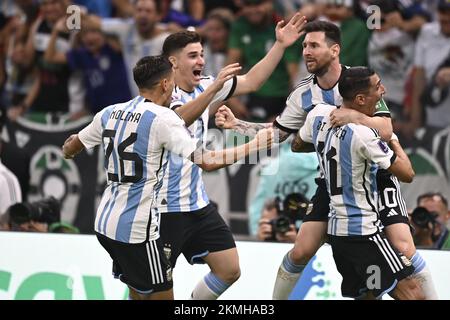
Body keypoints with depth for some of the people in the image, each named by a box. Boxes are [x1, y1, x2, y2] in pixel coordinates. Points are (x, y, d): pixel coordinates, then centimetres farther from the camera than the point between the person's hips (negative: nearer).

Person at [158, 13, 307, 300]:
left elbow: (251, 82, 13)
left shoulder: (204, 87, 5)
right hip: (167, 209, -8)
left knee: (229, 270, 8)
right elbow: (179, 119, -39)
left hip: (198, 204, 8)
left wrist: (280, 45, 5)